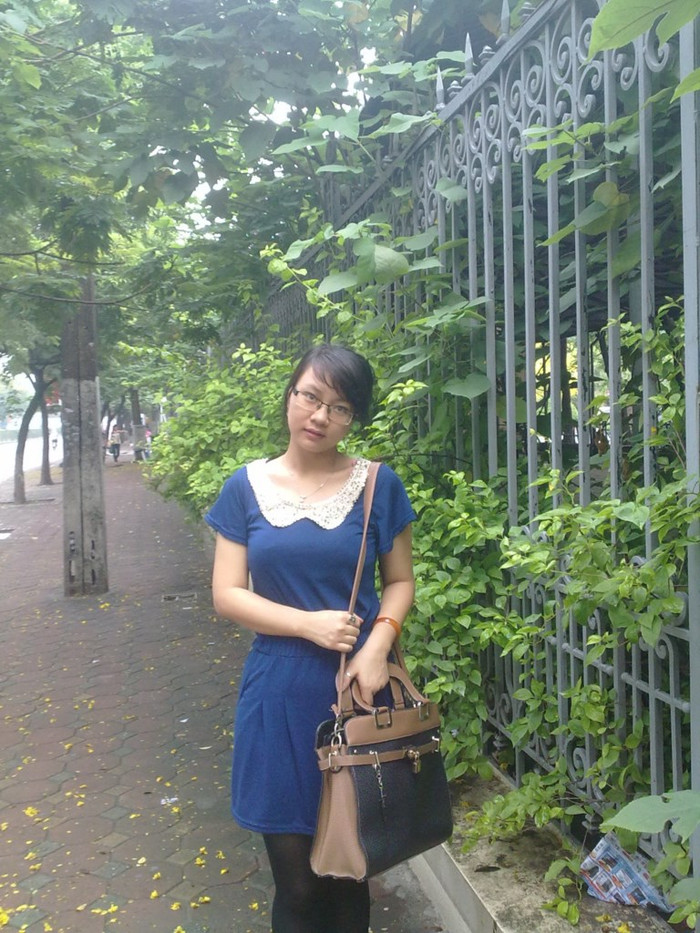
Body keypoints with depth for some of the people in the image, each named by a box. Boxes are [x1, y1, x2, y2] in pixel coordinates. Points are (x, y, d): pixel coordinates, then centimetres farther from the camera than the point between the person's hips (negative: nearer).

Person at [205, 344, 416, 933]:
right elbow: (227, 595, 0)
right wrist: (309, 624, -13)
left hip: (358, 689, 0)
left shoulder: (378, 484, 0)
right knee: (296, 879, 9)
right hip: (280, 692, 0)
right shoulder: (248, 487, 1)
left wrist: (379, 641, -12)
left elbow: (400, 580, 6)